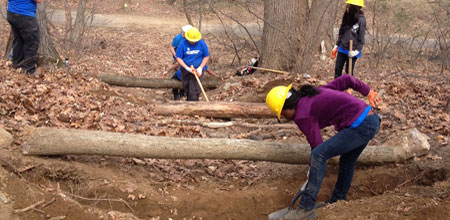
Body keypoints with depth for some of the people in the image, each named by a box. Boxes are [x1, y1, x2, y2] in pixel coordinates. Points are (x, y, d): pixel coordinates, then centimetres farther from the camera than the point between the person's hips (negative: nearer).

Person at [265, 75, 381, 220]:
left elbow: (316, 145, -5)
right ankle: (337, 201, 40)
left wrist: (312, 165, 10)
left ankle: (306, 208, -10)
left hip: (359, 125, -10)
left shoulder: (303, 114, -9)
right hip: (372, 119, 10)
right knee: (347, 162, 24)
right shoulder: (316, 92, 16)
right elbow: (346, 79, 17)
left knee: (319, 155, -14)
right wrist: (368, 92, 22)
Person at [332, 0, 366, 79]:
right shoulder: (347, 17, 7)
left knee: (349, 72, -1)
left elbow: (361, 37, -13)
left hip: (352, 51, -6)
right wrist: (337, 45, 13)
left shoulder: (361, 19, -12)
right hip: (342, 49, 7)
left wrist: (357, 50, -19)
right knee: (337, 69, 8)